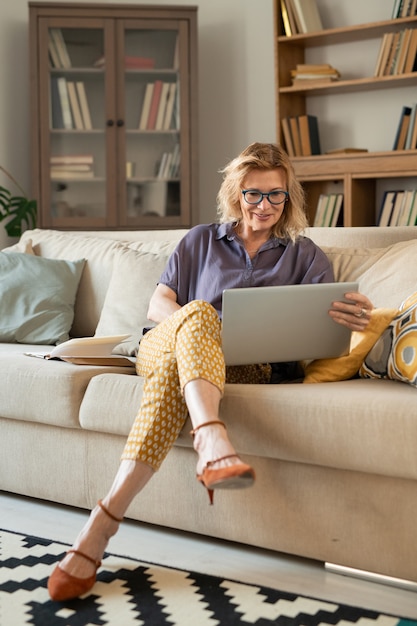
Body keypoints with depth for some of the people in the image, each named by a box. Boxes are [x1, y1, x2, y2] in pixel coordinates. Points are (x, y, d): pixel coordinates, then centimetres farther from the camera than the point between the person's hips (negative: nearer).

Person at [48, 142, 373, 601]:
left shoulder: (304, 255, 21)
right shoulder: (202, 241, 24)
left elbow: (328, 318, 4)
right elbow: (158, 305, 13)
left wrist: (354, 317, -23)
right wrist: (197, 324, -11)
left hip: (243, 367, -1)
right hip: (164, 343, 1)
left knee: (174, 368, -38)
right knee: (200, 313, -37)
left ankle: (102, 524, -52)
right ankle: (213, 444, -64)